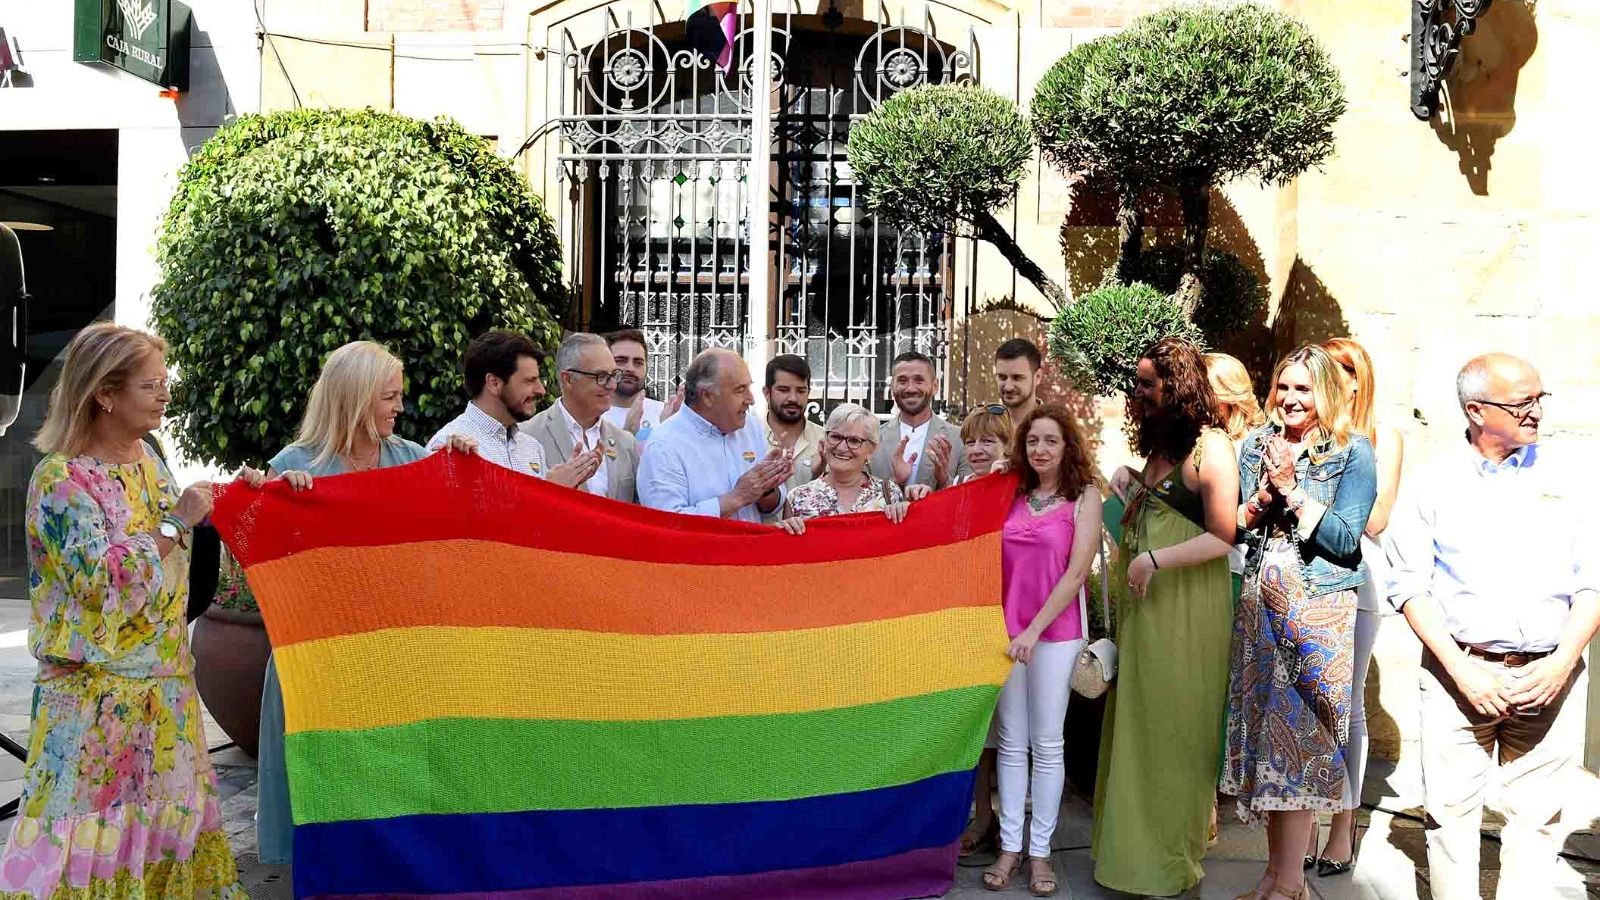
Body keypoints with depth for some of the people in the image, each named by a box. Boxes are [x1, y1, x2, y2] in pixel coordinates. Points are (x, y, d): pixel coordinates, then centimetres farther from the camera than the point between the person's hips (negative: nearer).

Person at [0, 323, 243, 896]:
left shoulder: (146, 459, 8)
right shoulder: (60, 479, -14)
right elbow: (103, 580, -23)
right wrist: (176, 522, -21)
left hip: (164, 684, 7)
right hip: (100, 693, -7)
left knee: (167, 817, 15)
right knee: (91, 836, 0)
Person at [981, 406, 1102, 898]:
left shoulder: (1084, 496, -3)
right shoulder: (1013, 495, 7)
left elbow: (1077, 571, -10)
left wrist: (1034, 630, -16)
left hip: (1056, 631, -3)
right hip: (1008, 629, 3)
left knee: (1047, 744, 5)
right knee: (1011, 742, 8)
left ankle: (1040, 850, 14)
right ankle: (1009, 846, 16)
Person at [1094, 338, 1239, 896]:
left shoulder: (1209, 448, -13)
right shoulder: (1160, 445, 14)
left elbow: (1222, 537, -17)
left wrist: (1154, 561, -19)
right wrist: (1131, 491, 1)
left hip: (1186, 608, -8)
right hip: (1143, 603, 8)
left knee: (1174, 730, 4)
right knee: (1138, 726, 14)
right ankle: (1137, 842, 29)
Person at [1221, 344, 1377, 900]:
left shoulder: (1352, 453, -2)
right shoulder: (1254, 446, 10)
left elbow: (1347, 538, -9)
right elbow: (1228, 526, 10)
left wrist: (1293, 493, -15)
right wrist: (1258, 504, -8)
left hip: (1318, 607, -4)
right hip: (1259, 601, 5)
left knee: (1299, 730, -4)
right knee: (1264, 725, 6)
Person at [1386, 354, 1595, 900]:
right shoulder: (1433, 483, 1)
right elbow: (1410, 587, -1)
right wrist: (1463, 672, -10)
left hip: (1549, 677, 1)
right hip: (1459, 673, -1)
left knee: (1537, 816, 7)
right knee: (1451, 809, 3)